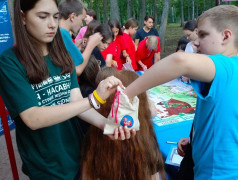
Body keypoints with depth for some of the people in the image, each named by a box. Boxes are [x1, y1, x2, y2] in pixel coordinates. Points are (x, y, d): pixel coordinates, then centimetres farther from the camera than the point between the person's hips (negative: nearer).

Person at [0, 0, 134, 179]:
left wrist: (105, 123, -29)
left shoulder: (62, 56, 0)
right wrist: (94, 99, -33)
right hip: (44, 165, -4)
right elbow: (33, 119, -26)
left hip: (76, 152, 5)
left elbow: (76, 101, -9)